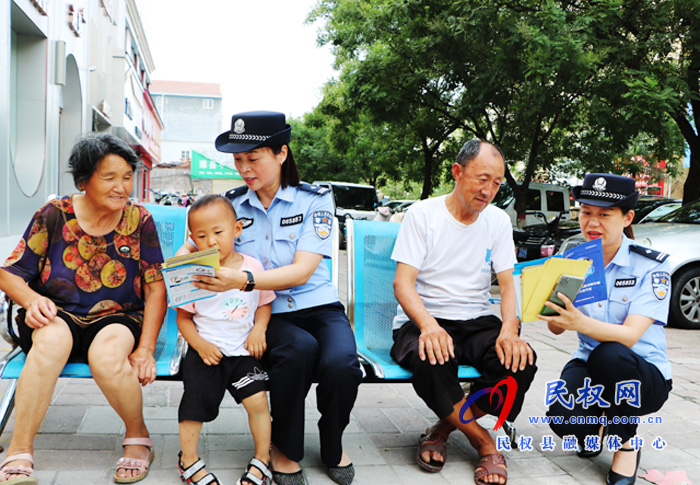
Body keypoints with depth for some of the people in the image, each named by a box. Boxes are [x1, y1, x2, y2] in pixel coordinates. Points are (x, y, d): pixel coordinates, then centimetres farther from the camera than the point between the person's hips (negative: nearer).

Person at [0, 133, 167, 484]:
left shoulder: (139, 220, -2)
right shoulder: (54, 215, -3)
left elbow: (156, 288, -3)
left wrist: (145, 349, -13)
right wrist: (31, 299, -22)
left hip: (117, 320, 0)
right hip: (58, 315, 1)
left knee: (107, 353, -35)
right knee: (52, 339, -35)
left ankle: (138, 436, -6)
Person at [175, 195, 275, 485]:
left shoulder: (252, 266, 2)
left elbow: (264, 303, 13)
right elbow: (183, 317, 2)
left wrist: (259, 329, -5)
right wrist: (200, 344, -12)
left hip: (243, 351, 1)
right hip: (205, 351, -1)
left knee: (257, 400, -12)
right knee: (196, 398, -13)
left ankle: (262, 460, 7)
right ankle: (188, 459, 9)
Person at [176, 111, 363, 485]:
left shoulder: (314, 200, -2)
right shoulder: (232, 205, 7)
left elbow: (301, 271, -14)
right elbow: (193, 245, 12)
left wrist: (243, 280, -30)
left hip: (318, 307, 0)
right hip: (266, 315, 1)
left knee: (341, 365, -32)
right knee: (299, 348, -35)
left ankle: (333, 445, 3)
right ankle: (285, 447, -7)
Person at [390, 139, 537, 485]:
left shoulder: (498, 220, 8)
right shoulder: (422, 214, -4)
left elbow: (508, 282, 3)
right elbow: (403, 282, -11)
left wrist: (510, 329, -19)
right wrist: (428, 325, -32)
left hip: (476, 321, 4)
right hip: (423, 320, -3)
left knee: (521, 362, -26)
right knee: (431, 362, -37)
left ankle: (444, 428, -6)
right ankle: (485, 443, -11)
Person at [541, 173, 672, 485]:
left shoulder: (651, 266, -14)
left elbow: (630, 336, -26)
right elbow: (557, 329, -5)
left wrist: (581, 323, -44)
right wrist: (553, 314, -30)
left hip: (644, 377, -3)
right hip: (590, 367, 3)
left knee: (609, 355, -37)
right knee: (562, 418, -29)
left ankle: (626, 442, -8)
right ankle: (596, 427, 12)